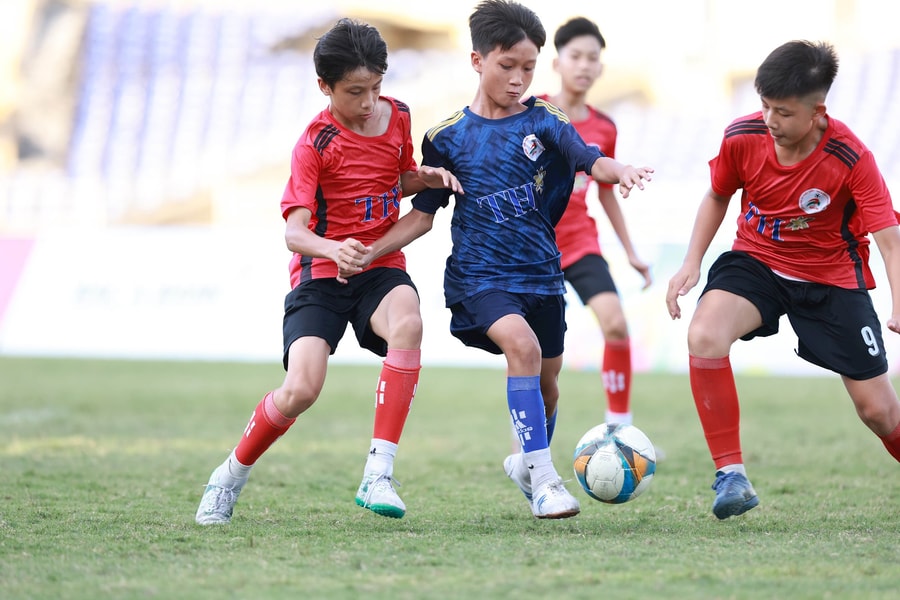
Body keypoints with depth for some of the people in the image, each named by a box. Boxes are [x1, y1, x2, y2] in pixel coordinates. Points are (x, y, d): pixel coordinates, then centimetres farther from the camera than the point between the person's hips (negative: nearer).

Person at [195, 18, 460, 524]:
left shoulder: (397, 117, 4)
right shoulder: (316, 144, -12)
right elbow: (294, 232, -21)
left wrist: (426, 177, 2)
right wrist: (332, 250, -42)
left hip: (382, 266, 3)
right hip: (321, 274, -3)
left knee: (407, 324, -33)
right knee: (302, 390, -20)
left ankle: (378, 475, -32)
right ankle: (231, 476, 10)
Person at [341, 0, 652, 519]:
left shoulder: (542, 122, 1)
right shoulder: (448, 137, 0)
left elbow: (590, 159, -15)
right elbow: (424, 214, 5)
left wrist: (619, 170, -39)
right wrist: (367, 253, -7)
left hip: (541, 271, 3)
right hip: (479, 275, -3)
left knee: (546, 378, 12)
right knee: (522, 344, -28)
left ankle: (528, 462, 42)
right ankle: (543, 477, -25)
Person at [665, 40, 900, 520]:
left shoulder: (851, 159, -25)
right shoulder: (742, 137, -17)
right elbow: (718, 196, 5)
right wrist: (691, 264, -3)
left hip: (832, 278, -1)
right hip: (755, 262, 2)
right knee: (704, 337, -30)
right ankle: (731, 476, -21)